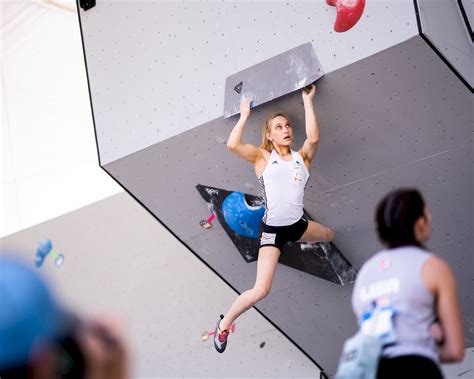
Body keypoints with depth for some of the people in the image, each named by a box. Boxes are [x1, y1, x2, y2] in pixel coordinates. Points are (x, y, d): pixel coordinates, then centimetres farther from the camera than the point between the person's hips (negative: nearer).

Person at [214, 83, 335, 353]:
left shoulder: (302, 157, 5)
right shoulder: (262, 157, -3)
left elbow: (313, 138, -16)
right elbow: (233, 145, -20)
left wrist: (308, 101, -9)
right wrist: (245, 115, -8)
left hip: (297, 224, 5)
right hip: (273, 229, -5)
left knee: (329, 235, 33)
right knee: (261, 290, -15)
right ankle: (224, 324, 6)